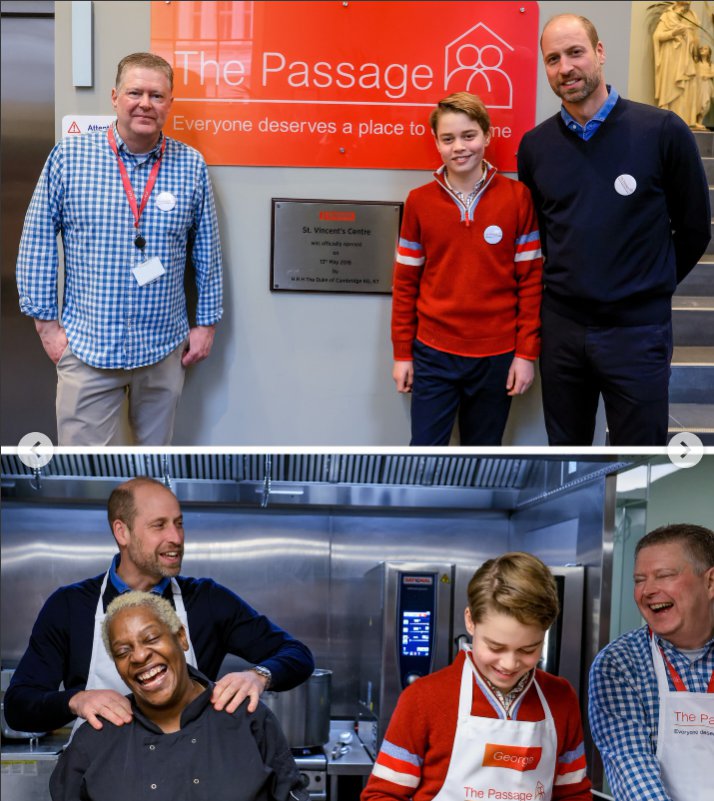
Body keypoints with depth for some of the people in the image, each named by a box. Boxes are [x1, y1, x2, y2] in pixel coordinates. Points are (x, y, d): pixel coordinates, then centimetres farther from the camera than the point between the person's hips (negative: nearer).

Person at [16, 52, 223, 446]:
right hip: (87, 349, -2)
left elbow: (207, 250, 8)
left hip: (165, 349, 2)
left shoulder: (192, 165, 1)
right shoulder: (69, 156, -3)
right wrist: (46, 321, -2)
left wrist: (207, 322, 8)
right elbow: (37, 242, 0)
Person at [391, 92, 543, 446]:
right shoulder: (419, 201, 0)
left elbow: (531, 281, -1)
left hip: (496, 356, 0)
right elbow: (405, 283, 5)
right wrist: (402, 353, 4)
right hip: (434, 355, 0)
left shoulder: (516, 197, -3)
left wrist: (526, 353, -4)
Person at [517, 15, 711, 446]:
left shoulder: (663, 131, -10)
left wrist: (650, 289, 7)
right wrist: (570, 284, 11)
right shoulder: (534, 145, 2)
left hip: (637, 330, -3)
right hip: (560, 326, 4)